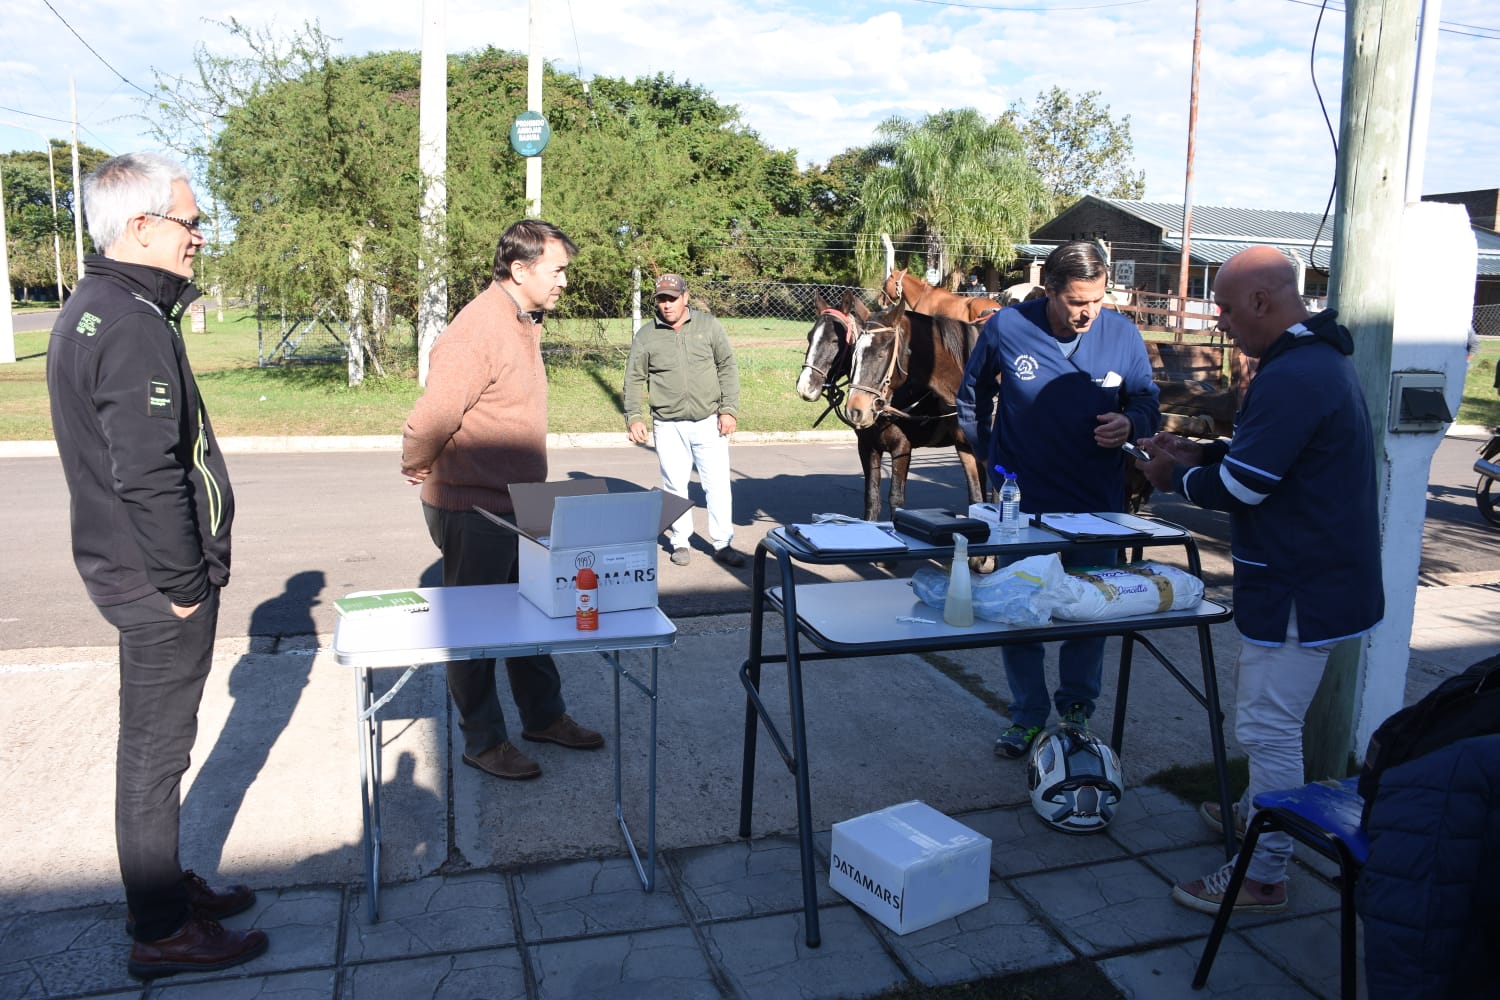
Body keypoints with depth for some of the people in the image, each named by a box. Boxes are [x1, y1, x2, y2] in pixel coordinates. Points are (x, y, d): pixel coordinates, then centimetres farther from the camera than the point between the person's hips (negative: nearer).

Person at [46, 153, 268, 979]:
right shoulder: (133, 327, -21)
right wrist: (183, 584, -18)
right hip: (159, 580, -10)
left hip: (131, 567, 10)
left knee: (155, 740, 20)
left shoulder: (88, 311, 12)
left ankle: (162, 886, 36)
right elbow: (147, 476, -27)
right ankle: (162, 932, 17)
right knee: (157, 749, 2)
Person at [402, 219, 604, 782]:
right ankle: (483, 741, 21)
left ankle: (543, 716, 36)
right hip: (472, 510, -9)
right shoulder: (478, 330, -23)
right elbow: (433, 417, -27)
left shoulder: (524, 323, 9)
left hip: (516, 504, 9)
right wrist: (417, 468, -11)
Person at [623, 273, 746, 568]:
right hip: (669, 426, 0)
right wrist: (633, 417, -5)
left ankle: (723, 545, 11)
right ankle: (680, 542, 22)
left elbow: (728, 367, 2)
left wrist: (729, 410, -5)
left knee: (718, 484, 1)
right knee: (675, 486, 8)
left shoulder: (708, 325, 1)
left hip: (709, 422, 0)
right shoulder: (646, 335, 1)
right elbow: (634, 379, 5)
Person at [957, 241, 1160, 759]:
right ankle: (1027, 716, 24)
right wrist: (992, 458, 10)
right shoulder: (1006, 328, -9)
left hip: (1096, 503, 1)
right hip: (1021, 502, -1)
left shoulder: (1122, 333, -5)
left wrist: (1130, 424, -17)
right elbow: (973, 397, 9)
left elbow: (1147, 401, 6)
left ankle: (1076, 710, 30)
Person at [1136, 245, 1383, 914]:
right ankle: (1257, 811, 42)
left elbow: (1237, 487, -23)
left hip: (1300, 589, -11)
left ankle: (1262, 876, 7)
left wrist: (1174, 476, -5)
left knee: (1268, 726, -3)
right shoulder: (1319, 359, 11)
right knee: (1266, 711, 25)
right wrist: (1202, 452, 8)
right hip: (1314, 575, 11)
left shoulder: (1293, 377, -24)